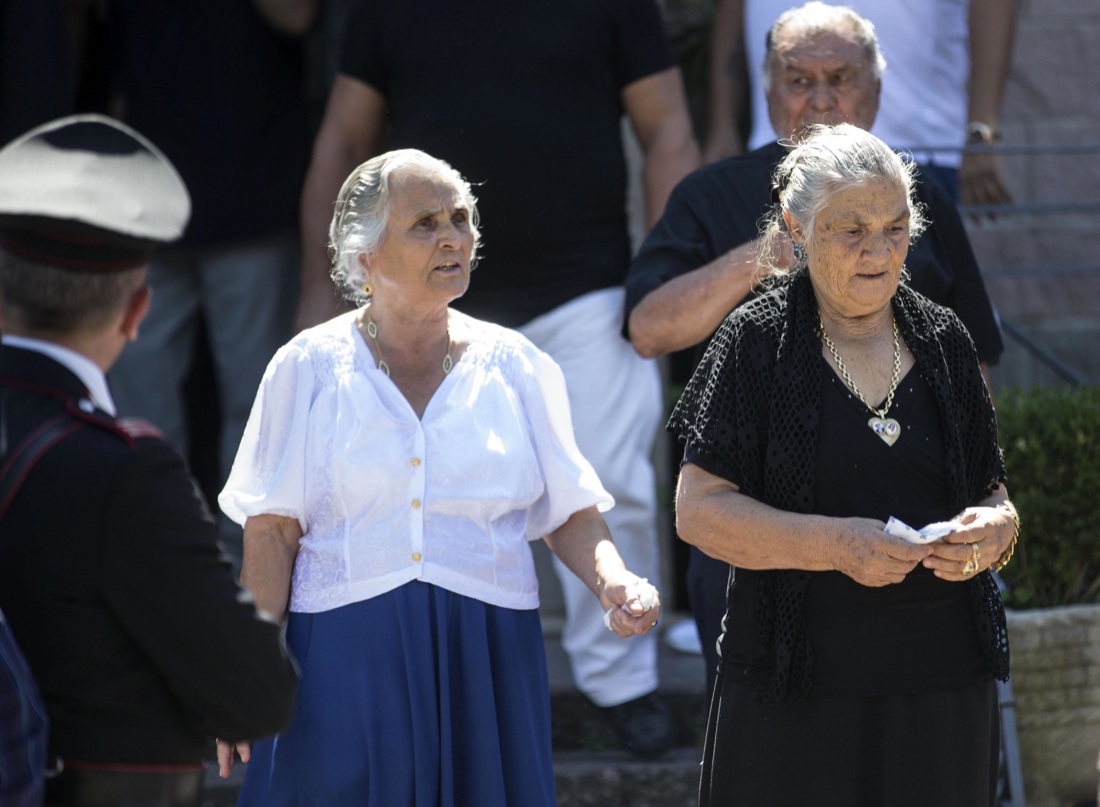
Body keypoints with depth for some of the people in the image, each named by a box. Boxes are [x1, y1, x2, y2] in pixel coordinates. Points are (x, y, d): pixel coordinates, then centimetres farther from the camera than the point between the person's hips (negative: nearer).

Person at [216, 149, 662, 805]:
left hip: (486, 665, 2)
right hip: (345, 659, -2)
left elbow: (571, 513, 7)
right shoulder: (311, 368, 2)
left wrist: (613, 583, -13)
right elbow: (272, 533, -1)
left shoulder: (515, 367, 8)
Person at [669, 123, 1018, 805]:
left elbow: (994, 496, 14)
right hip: (796, 688, -3)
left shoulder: (943, 340, 9)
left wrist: (992, 530, -11)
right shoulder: (758, 343, -2)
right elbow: (699, 510, -8)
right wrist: (834, 544, -20)